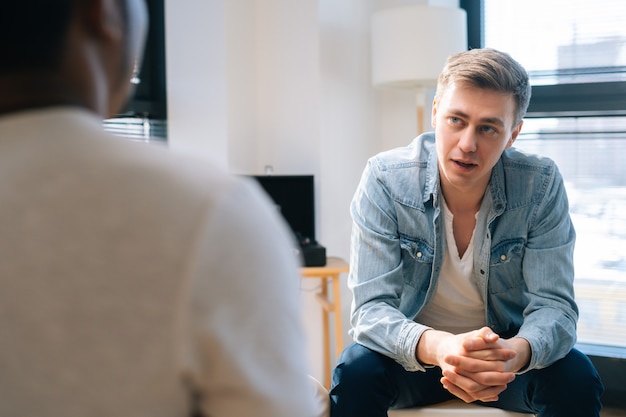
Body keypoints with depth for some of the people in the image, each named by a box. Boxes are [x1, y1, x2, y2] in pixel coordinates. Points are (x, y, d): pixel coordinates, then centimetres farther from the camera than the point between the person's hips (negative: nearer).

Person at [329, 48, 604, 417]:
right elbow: (371, 308, -23)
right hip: (413, 355, -1)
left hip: (506, 353, 2)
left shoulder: (541, 185, -16)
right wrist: (436, 346, -46)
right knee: (354, 373, -30)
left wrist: (516, 352, -43)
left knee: (577, 379, -26)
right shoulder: (384, 180, -20)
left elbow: (554, 305, -17)